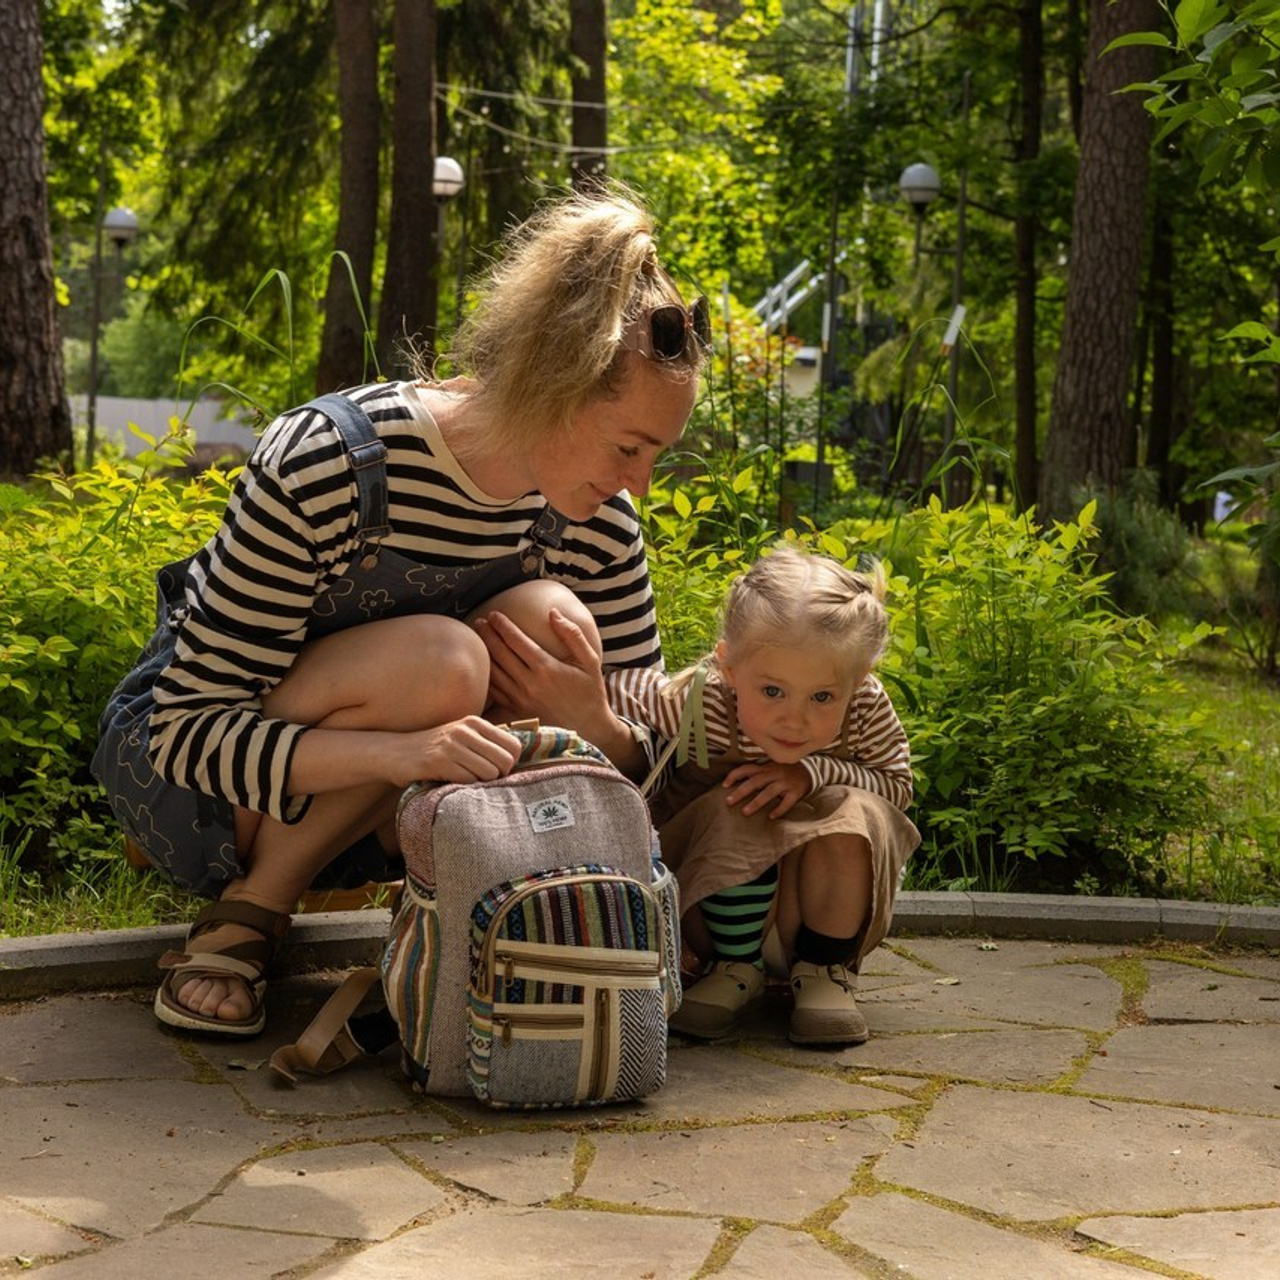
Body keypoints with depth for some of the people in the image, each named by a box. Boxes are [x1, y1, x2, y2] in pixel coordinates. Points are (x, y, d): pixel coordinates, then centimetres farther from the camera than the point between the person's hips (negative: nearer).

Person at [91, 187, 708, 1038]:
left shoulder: (595, 518, -12)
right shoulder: (325, 466, -29)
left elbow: (653, 757, -6)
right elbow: (189, 729, -29)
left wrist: (596, 722, -31)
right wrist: (399, 751, -45)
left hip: (357, 802, 5)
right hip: (179, 769, -4)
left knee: (551, 621, -23)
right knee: (437, 663, -34)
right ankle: (246, 913, -12)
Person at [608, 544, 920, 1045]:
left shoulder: (866, 708, -24)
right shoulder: (695, 703, -28)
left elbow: (898, 786, -11)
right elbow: (613, 687, -11)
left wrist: (812, 772, -29)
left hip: (823, 892, 2)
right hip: (718, 898, -1)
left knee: (854, 813, -28)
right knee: (740, 809, -32)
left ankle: (826, 968, -7)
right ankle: (736, 967, -12)